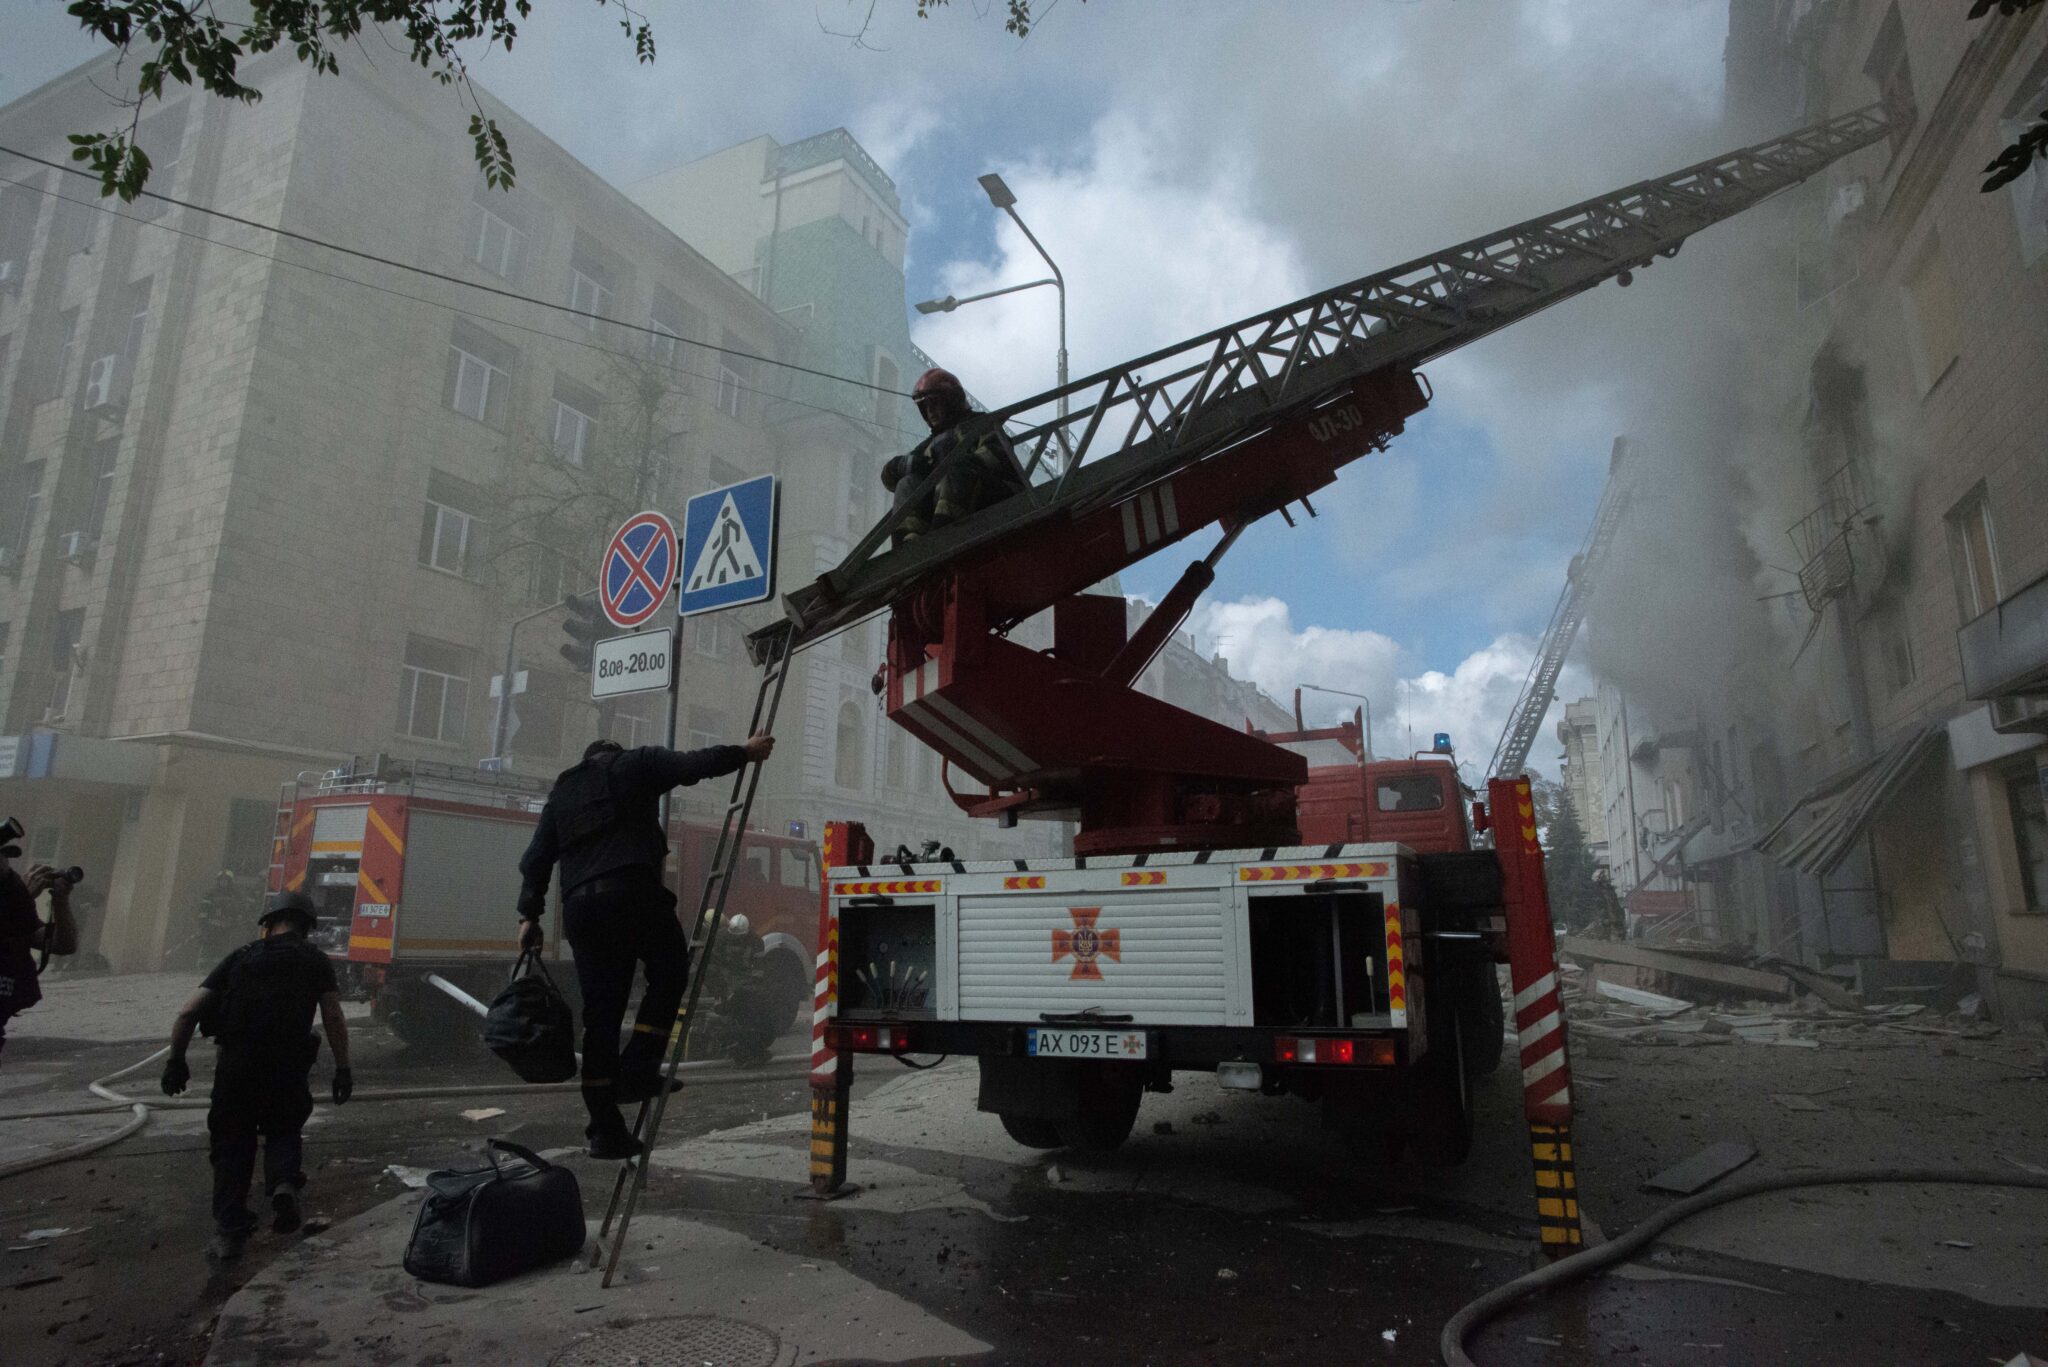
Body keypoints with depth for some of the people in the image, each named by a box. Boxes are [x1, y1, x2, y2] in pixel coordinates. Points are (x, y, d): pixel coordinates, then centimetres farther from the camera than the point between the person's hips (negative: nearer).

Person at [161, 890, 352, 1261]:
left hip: (234, 1066, 1)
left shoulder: (240, 957, 14)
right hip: (287, 1068, -1)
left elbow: (188, 1013, 9)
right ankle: (285, 1182, -7)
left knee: (232, 1146, 18)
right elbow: (334, 1018, -1)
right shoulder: (314, 960, 8)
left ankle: (229, 1230, 14)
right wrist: (343, 1070, 3)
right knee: (283, 1132, 21)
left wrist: (176, 1060, 20)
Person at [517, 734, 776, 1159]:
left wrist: (529, 915, 18)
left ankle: (605, 1128, 8)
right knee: (669, 971, 13)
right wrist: (744, 753, 12)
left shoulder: (561, 793, 29)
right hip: (631, 890, -6)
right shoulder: (633, 765, 14)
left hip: (578, 906, 6)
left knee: (600, 1013, 7)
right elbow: (693, 765, 1)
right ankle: (638, 1069, 0)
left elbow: (536, 858, 21)